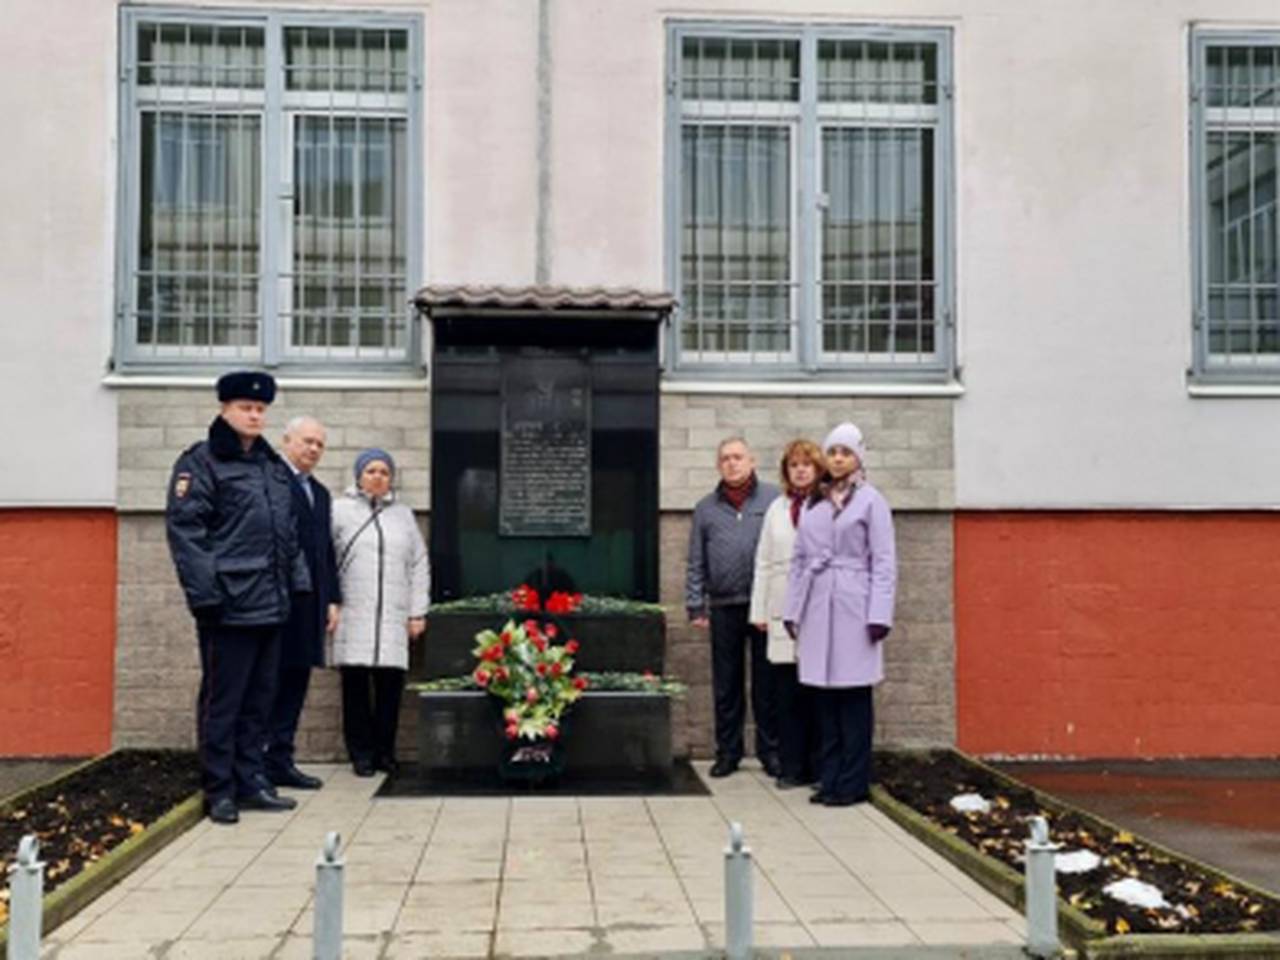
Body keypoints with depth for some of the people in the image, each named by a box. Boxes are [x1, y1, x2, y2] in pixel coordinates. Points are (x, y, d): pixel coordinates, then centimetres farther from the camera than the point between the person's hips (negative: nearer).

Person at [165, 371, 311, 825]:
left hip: (272, 603, 7)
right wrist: (205, 592, -17)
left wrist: (298, 579, 13)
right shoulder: (201, 462, -5)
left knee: (259, 698, 13)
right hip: (228, 606, -7)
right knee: (222, 700, 1)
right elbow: (184, 528, -12)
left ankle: (251, 782, 23)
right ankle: (219, 790, 11)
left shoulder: (274, 466, 17)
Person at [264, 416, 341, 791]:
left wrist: (332, 600, 17)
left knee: (295, 683, 9)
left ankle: (280, 761, 15)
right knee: (269, 682, -3)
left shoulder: (320, 493, 22)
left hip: (310, 604, 8)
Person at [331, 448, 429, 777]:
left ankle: (384, 750, 13)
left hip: (393, 617, 3)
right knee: (356, 684, -2)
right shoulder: (340, 510, 6)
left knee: (391, 683, -1)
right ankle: (361, 752, 9)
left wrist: (417, 612, 9)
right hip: (353, 616, -2)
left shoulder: (403, 515, 18)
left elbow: (419, 566, 16)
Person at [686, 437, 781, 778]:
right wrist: (696, 606, 5)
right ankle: (728, 751, 18)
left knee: (767, 683, 5)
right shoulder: (706, 508, 12)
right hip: (724, 608, 2)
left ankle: (770, 750, 16)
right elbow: (696, 563, 12)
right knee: (725, 685, 8)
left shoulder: (773, 499, 3)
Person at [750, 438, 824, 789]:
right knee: (788, 691, 5)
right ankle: (792, 766, 13)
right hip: (784, 612, 4)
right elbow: (763, 562, 17)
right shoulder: (776, 509, 17)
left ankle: (819, 766, 9)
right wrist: (760, 610, 12)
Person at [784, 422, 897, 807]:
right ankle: (831, 779, 15)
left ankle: (853, 783, 4)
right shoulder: (813, 503, 15)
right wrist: (792, 609, 13)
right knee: (825, 697, 7)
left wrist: (879, 614, -11)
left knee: (853, 696, -3)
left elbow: (884, 562, -4)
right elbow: (799, 559, 17)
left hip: (853, 607, -5)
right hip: (817, 607, 5)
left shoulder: (870, 500, 0)